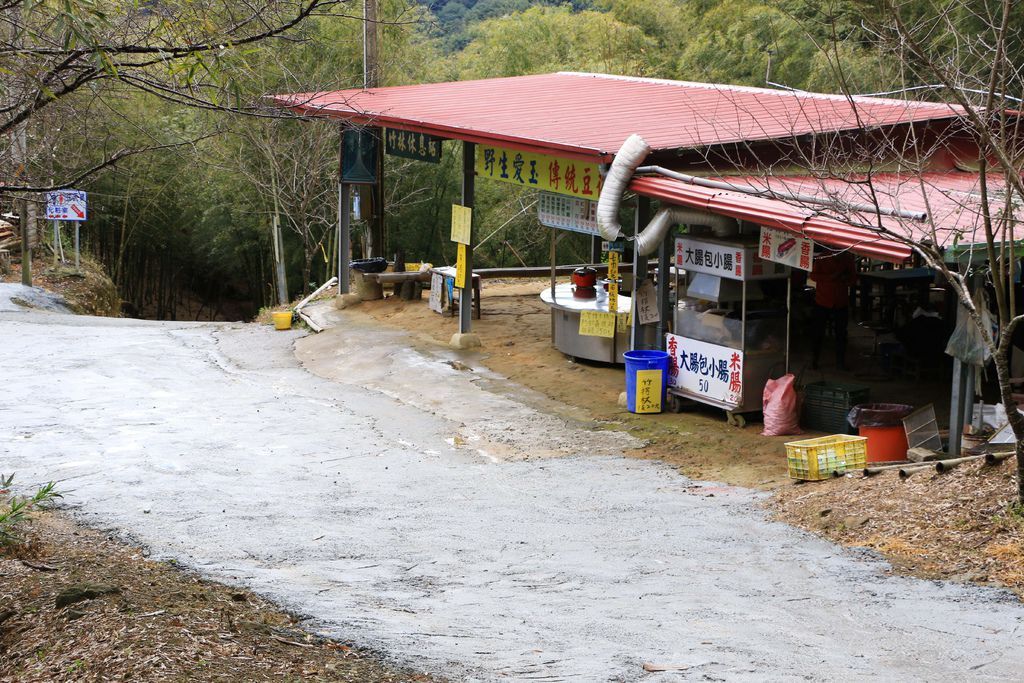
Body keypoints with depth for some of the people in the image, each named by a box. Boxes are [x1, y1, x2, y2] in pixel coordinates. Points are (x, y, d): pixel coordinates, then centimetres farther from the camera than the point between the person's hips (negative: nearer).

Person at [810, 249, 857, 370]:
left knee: (841, 333, 6)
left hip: (841, 302, 2)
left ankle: (840, 361, 17)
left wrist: (845, 278, -16)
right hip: (822, 301, -2)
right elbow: (813, 275, -8)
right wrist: (831, 277, -22)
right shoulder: (822, 257, -4)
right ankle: (814, 359, 14)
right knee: (817, 332, 0)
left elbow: (853, 278, 7)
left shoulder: (848, 258, 2)